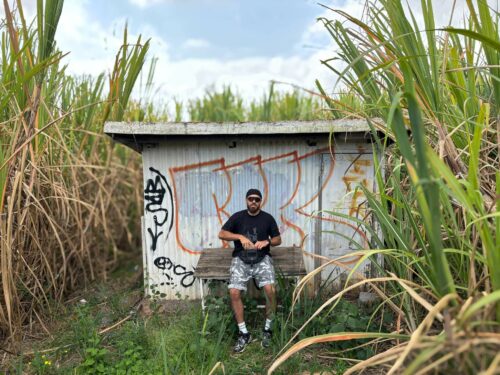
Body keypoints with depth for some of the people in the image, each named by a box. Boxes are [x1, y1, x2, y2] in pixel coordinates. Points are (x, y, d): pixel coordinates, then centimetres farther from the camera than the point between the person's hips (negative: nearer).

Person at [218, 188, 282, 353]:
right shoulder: (237, 216, 5)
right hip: (241, 259, 0)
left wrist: (267, 241, -10)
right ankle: (244, 333, -2)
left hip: (262, 259, 0)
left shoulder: (268, 218, 6)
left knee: (270, 290, -25)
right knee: (234, 292, -21)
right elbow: (221, 234, 0)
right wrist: (240, 237, -14)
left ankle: (267, 329, -1)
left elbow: (278, 240, 11)